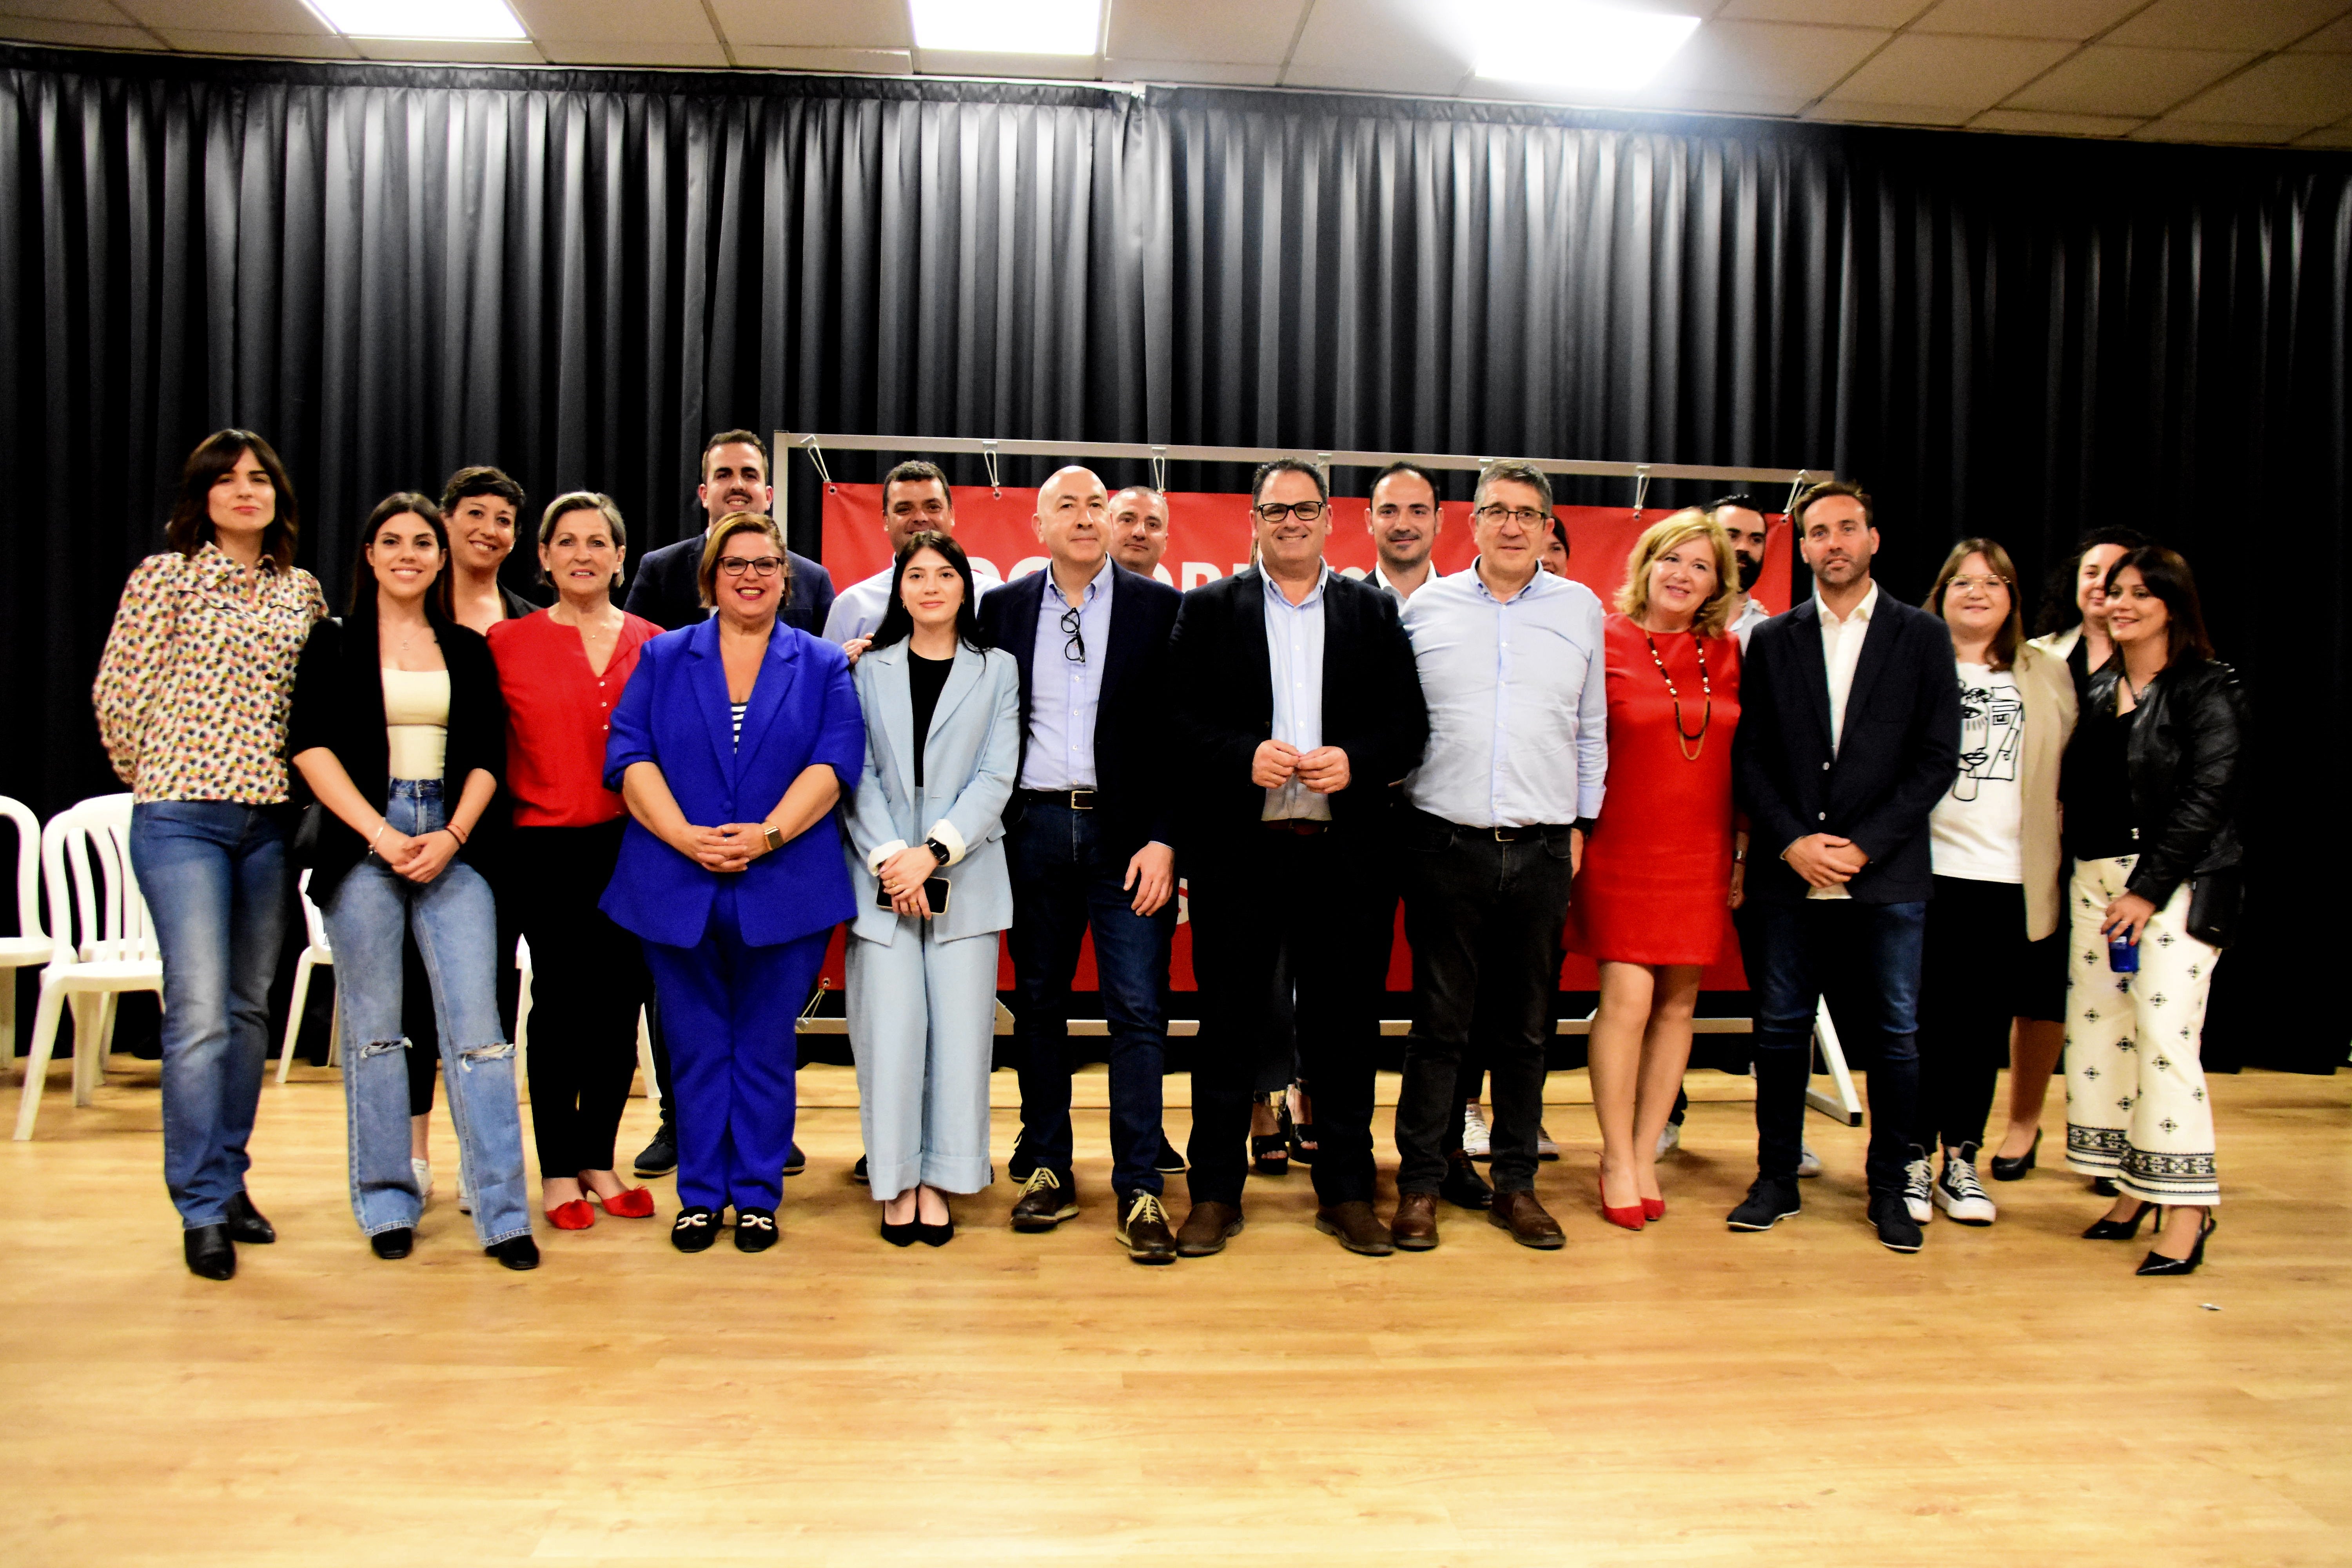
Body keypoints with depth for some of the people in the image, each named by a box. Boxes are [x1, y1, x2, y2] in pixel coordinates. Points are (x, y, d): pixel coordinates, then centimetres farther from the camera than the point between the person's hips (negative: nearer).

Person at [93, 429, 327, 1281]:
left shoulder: (303, 591, 11)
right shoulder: (165, 575, 0)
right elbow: (117, 694, 0)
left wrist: (296, 781, 7)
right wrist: (157, 778, 5)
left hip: (272, 818, 4)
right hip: (183, 817, -4)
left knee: (250, 1008, 11)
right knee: (200, 1012, -8)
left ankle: (230, 1181, 23)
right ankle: (203, 1210, 1)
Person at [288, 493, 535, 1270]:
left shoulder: (468, 650, 13)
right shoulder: (335, 643, 7)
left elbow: (487, 757, 9)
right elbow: (311, 747, -1)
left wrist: (451, 837, -7)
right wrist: (381, 835, -11)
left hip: (452, 848, 1)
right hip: (362, 846, -1)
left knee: (476, 1026, -6)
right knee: (374, 1030, 4)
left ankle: (502, 1213, -4)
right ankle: (388, 1205, 17)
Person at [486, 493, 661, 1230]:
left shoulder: (653, 643, 7)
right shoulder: (508, 643, 1)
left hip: (633, 845, 3)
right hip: (548, 847, -2)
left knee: (623, 1001, 8)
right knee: (561, 1002, 3)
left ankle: (598, 1161, 24)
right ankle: (558, 1173, 18)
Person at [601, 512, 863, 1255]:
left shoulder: (824, 666, 8)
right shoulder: (662, 658, 10)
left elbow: (834, 762, -4)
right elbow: (630, 757, 0)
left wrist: (766, 836, -17)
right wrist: (686, 837, -15)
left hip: (784, 885, -1)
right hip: (676, 885, 1)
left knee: (766, 1047, 6)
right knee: (696, 1047, 9)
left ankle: (757, 1194, 18)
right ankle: (700, 1194, 20)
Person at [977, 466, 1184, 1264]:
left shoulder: (1158, 607, 3)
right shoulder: (1004, 607, 9)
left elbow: (1177, 731, -2)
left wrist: (1162, 838, -10)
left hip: (1126, 830, -2)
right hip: (1033, 828, 2)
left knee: (1138, 1009, -3)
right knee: (1038, 1002, 10)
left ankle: (1139, 1190, 5)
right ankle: (1048, 1171, 22)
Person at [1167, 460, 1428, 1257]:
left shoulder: (1374, 611, 11)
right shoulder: (1208, 609, 8)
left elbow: (1409, 724, 6)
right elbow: (1177, 715, 1)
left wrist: (1355, 760, -12)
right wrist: (1243, 755, -15)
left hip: (1345, 853, 1)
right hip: (1238, 850, -1)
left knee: (1344, 1025, 7)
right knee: (1229, 1023, 5)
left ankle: (1346, 1191, 21)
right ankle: (1216, 1192, 17)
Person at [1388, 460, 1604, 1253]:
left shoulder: (1581, 609, 9)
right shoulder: (1426, 606, 5)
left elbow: (1592, 728, 14)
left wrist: (1580, 823, 10)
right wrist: (1393, 812, 2)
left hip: (1542, 851, 2)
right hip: (1446, 847, -2)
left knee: (1525, 1028, 9)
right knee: (1438, 1022, 3)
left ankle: (1516, 1185, 21)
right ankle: (1420, 1184, 14)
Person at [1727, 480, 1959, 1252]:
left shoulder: (1922, 636, 5)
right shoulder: (1771, 641, 9)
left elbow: (1938, 758, -1)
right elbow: (1748, 756, 5)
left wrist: (1863, 846, -10)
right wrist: (1793, 842, -9)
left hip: (1887, 876, -1)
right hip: (1788, 872, 1)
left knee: (1892, 1038, 5)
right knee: (1780, 1031, 7)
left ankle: (1889, 1188, 18)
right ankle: (1777, 1180, 19)